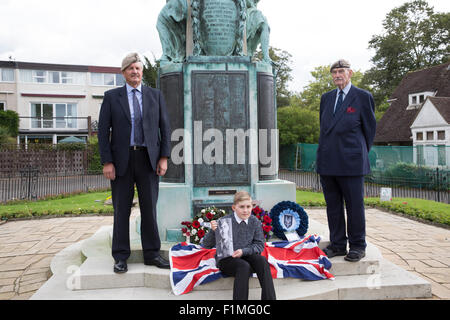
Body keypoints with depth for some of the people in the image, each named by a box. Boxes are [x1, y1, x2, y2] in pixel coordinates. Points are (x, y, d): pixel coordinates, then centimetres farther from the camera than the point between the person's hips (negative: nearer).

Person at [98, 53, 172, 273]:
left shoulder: (155, 95, 10)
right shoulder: (111, 97, 6)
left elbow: (165, 128, 8)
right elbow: (103, 131, 2)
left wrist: (164, 157, -1)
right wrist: (107, 162, -7)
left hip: (148, 159, 1)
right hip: (122, 159, -1)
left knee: (149, 208, 6)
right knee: (121, 210, 5)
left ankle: (152, 254, 18)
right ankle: (121, 257, 17)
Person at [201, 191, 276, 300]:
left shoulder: (255, 222, -3)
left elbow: (260, 245, 0)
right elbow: (206, 245, -10)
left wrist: (243, 251, -17)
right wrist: (213, 231, -31)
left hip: (246, 256, 4)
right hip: (226, 259, -3)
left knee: (262, 260, -25)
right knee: (244, 266, -31)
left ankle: (269, 298, -19)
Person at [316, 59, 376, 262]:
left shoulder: (363, 97, 0)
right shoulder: (326, 98, 15)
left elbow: (370, 128, 5)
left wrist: (360, 153, 9)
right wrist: (325, 150, 15)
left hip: (351, 162, -5)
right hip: (327, 162, 5)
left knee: (355, 205, 3)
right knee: (333, 206, 10)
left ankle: (357, 247, 17)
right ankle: (337, 245, 22)